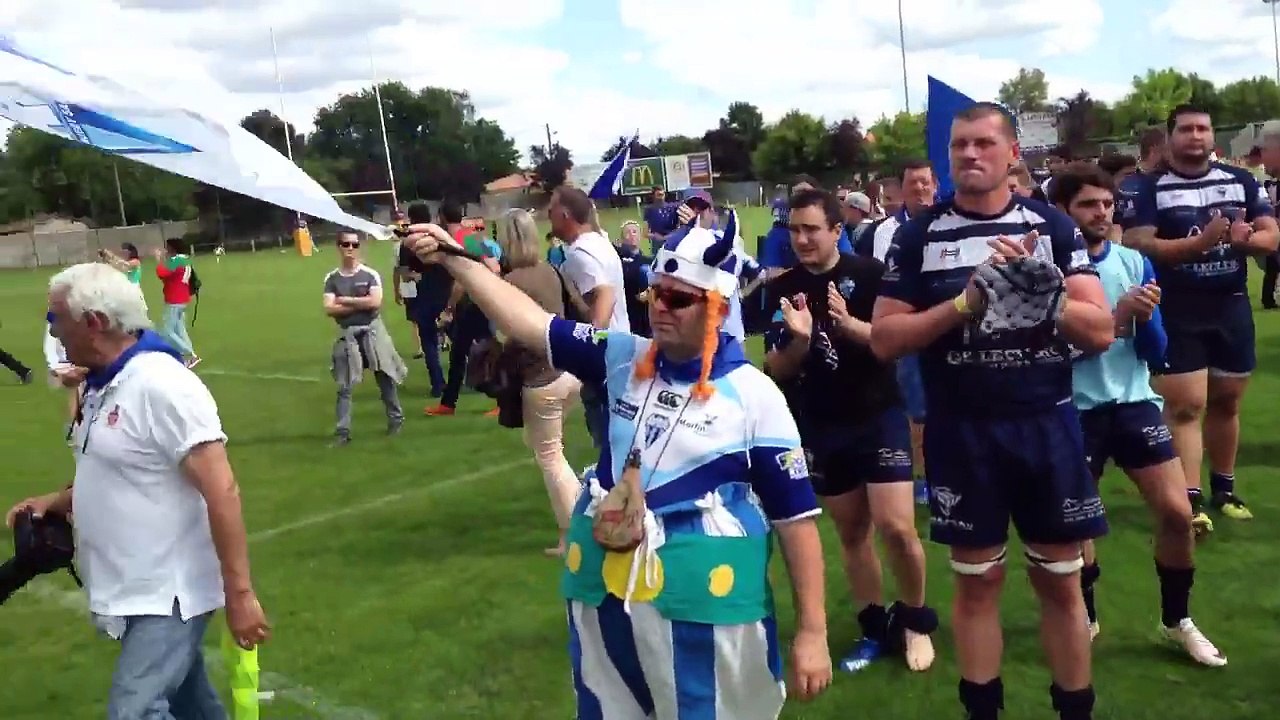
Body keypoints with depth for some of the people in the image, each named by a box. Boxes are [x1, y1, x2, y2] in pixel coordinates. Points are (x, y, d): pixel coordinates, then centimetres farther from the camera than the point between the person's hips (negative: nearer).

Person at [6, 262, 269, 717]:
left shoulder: (161, 384, -21)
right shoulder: (103, 384, 8)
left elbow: (221, 490, -25)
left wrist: (239, 593, -26)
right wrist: (58, 502, 6)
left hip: (168, 594, -9)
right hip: (134, 591, 9)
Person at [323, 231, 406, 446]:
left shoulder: (370, 275, -2)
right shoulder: (332, 279, 2)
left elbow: (375, 302, -16)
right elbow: (329, 309, -9)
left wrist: (345, 300, -11)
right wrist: (361, 304, -13)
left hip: (372, 331, -1)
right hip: (347, 334, 1)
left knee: (386, 378, 9)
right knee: (344, 386, 1)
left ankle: (396, 418, 26)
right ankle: (342, 431, 5)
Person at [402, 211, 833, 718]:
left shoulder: (752, 395, -11)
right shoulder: (624, 359, 2)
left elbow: (796, 514, -10)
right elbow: (531, 325, 2)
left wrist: (812, 632, -10)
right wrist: (451, 258, -5)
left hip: (704, 603, -5)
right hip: (605, 591, 5)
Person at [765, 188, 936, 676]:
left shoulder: (869, 274, -8)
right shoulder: (781, 290, 0)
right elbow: (776, 371, -1)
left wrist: (849, 324, -27)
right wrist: (800, 340, -21)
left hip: (879, 417, -3)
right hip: (818, 428, 3)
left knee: (896, 527, -11)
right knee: (851, 533, 12)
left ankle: (915, 621, 13)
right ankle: (875, 629, 26)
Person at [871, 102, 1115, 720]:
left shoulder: (1053, 227, 1)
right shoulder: (918, 236, 0)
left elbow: (1100, 331, -4)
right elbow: (884, 340, -5)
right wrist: (966, 301, -17)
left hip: (1047, 425, 1)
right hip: (961, 432, 0)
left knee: (1060, 580, 10)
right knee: (977, 580, 9)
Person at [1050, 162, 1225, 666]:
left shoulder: (1134, 262, 2)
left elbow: (1155, 351, 4)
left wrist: (1144, 317, -17)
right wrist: (1118, 313, -22)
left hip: (1134, 401, 3)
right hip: (1075, 410, -3)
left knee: (1177, 511, -1)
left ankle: (1177, 620, 20)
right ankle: (1084, 617, 31)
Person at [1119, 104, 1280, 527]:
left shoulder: (1241, 181, 8)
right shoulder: (1148, 188, -5)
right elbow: (1138, 246, -16)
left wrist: (1246, 239, -18)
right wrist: (1202, 241, -26)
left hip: (1231, 307, 5)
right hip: (1176, 311, -4)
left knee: (1226, 401, 14)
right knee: (1185, 405, -7)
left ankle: (1223, 489, 27)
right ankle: (1191, 501, -5)